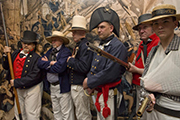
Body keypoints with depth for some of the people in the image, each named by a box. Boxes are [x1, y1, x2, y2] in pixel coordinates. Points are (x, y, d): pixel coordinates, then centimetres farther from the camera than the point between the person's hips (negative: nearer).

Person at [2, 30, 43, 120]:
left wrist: (16, 82, -21)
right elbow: (6, 67, 9)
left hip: (32, 89, -6)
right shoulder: (16, 53, 4)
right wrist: (6, 55, -7)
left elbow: (34, 76, -23)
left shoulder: (36, 58, -16)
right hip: (18, 89, 6)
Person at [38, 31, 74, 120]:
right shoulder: (50, 51, 12)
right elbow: (40, 63, 2)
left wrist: (46, 64, -7)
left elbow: (59, 67, -24)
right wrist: (50, 63, -15)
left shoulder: (65, 52, -12)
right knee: (56, 112, 19)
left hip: (62, 86, -7)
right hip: (52, 86, 8)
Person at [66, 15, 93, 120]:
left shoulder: (85, 45, -18)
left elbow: (84, 67, -28)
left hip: (80, 87, -10)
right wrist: (71, 61, 0)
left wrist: (70, 61, -16)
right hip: (76, 85, 10)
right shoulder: (78, 45, 14)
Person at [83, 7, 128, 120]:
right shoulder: (100, 46, 11)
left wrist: (89, 83, -16)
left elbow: (110, 73, -26)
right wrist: (90, 82, -5)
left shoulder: (118, 46, -17)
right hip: (99, 92, 9)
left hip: (110, 94, -8)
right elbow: (93, 69, 15)